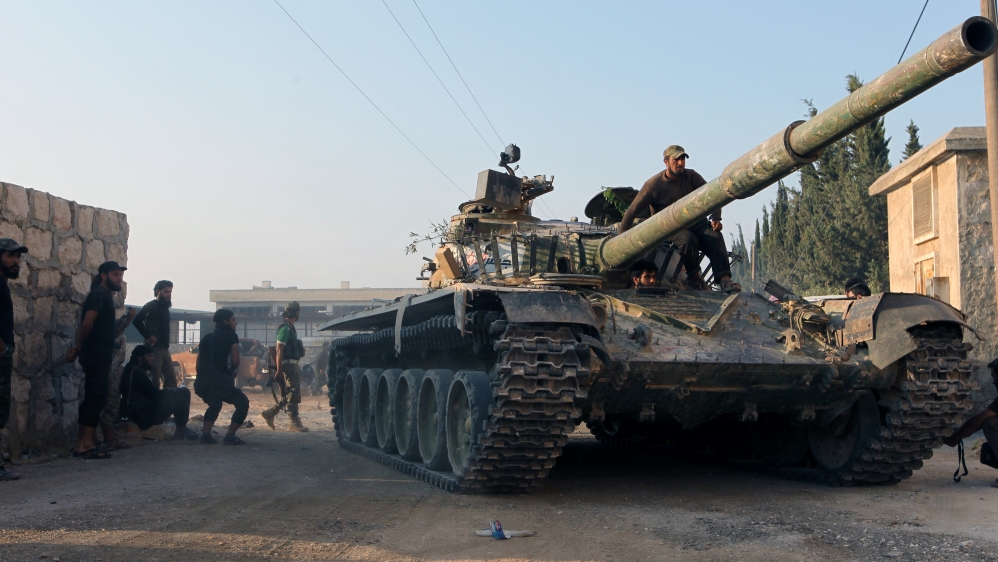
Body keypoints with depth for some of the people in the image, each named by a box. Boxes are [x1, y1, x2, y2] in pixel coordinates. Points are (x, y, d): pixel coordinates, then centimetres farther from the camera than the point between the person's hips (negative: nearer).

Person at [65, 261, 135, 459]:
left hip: (99, 355, 10)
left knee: (92, 398, 11)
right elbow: (87, 323, -20)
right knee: (96, 397, -9)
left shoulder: (104, 295, 20)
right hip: (97, 354, -10)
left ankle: (81, 444, 14)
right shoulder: (100, 294, -10)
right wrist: (80, 347, -9)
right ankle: (87, 444, -8)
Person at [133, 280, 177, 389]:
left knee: (171, 381, 8)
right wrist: (149, 336, -19)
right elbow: (137, 320, -23)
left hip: (164, 349, 9)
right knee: (154, 382, -9)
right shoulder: (151, 306, -8)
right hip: (154, 348, -9)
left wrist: (166, 344, 12)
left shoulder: (165, 307, 17)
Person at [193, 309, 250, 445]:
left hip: (202, 383, 7)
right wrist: (231, 373, 13)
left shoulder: (207, 338, 21)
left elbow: (199, 362, 18)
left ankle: (205, 434, 16)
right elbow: (235, 361, -6)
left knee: (215, 405, 33)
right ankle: (230, 436, -2)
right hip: (220, 381, -7)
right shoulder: (231, 336, 3)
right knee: (243, 403, 11)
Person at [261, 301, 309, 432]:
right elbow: (279, 350, -18)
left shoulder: (290, 328, 16)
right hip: (289, 365, -10)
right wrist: (279, 370, -20)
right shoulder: (285, 328, -14)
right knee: (294, 393, -7)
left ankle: (270, 413, 19)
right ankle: (294, 423, -3)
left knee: (290, 394, 13)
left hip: (293, 364, 10)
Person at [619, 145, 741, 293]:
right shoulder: (653, 184, -7)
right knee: (688, 239, -36)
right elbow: (632, 211, -7)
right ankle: (693, 275, -14)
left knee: (715, 237, -26)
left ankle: (724, 279, -36)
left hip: (695, 223, 4)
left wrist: (715, 219, -15)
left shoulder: (691, 176, 1)